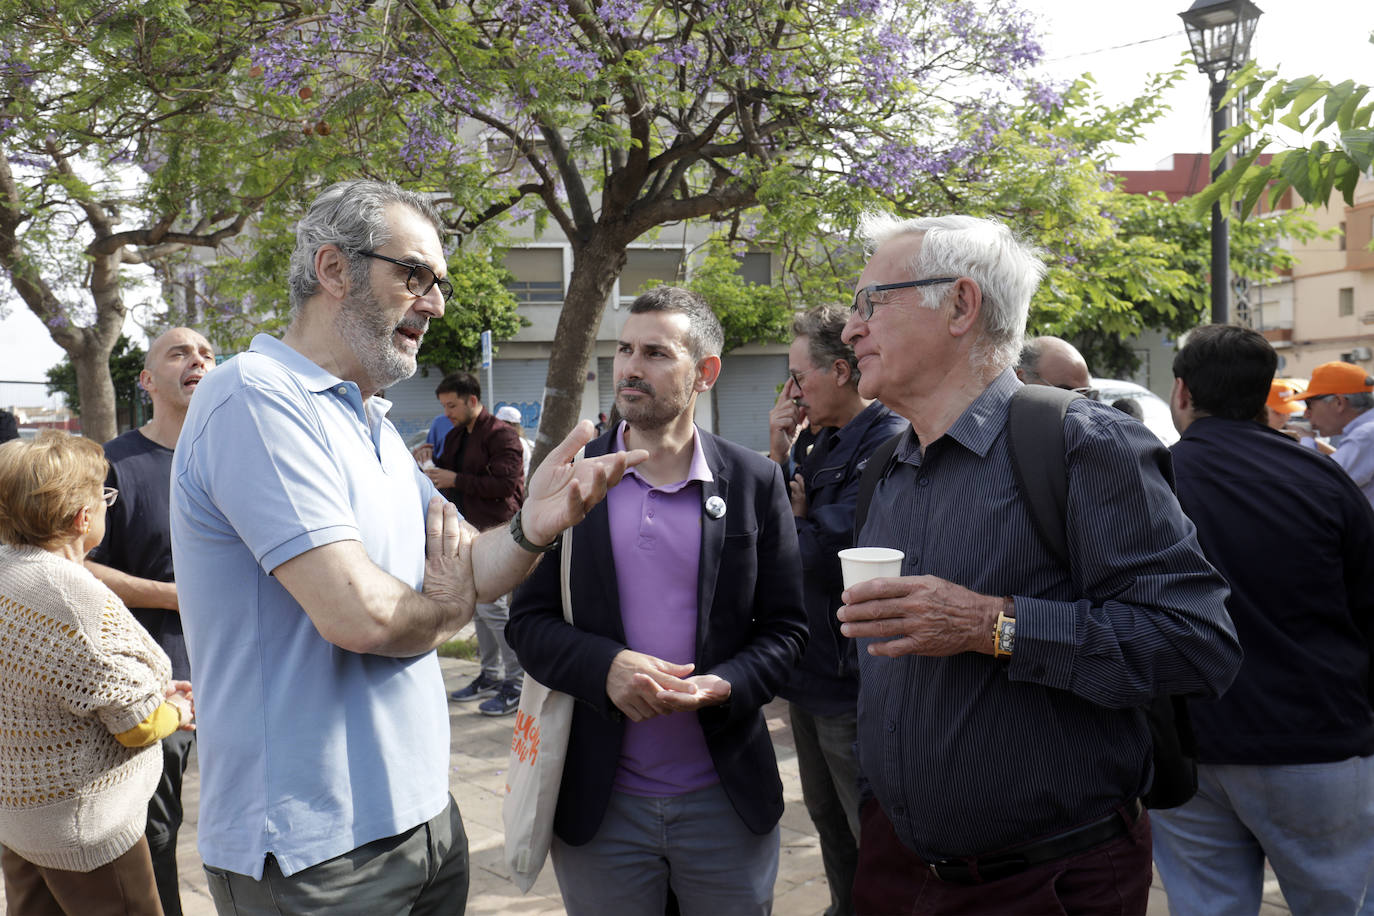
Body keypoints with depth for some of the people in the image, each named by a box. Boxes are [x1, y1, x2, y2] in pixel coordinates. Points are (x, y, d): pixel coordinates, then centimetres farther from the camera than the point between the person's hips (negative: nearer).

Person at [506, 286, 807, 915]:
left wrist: (724, 686, -19)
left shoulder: (755, 481, -1)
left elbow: (785, 627, 0)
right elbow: (528, 620, 0)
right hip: (599, 803, 0)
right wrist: (606, 666, -18)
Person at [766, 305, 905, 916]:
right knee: (828, 819, 24)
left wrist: (798, 517, -5)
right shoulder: (821, 442, 10)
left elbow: (827, 552, -26)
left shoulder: (889, 443, -19)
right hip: (814, 671, 9)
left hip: (853, 681, -9)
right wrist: (778, 458, -3)